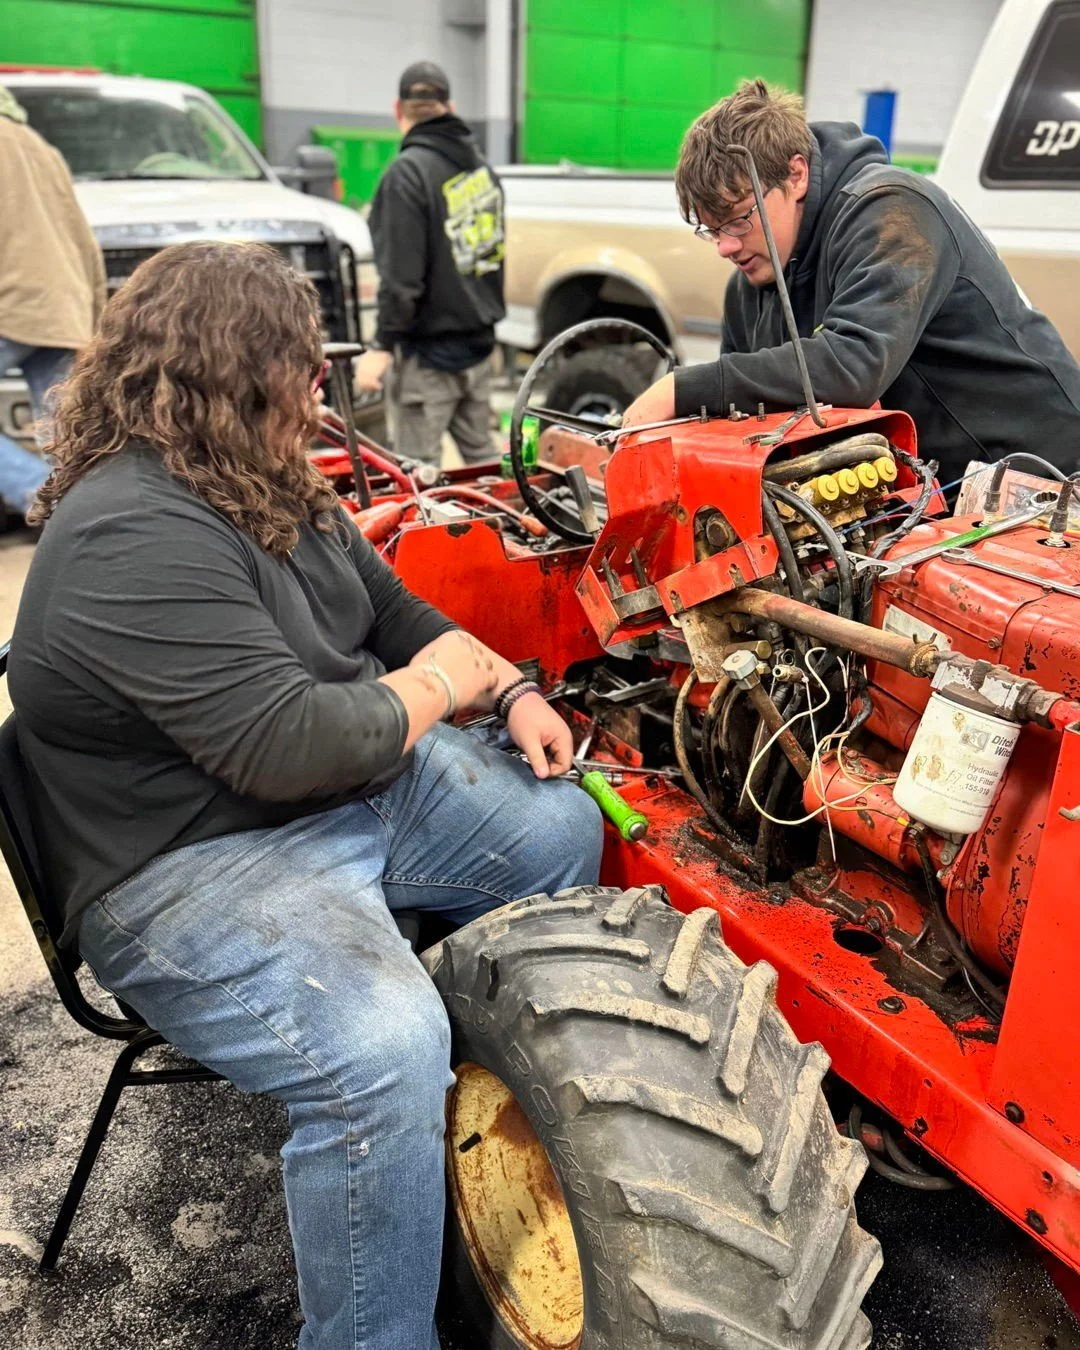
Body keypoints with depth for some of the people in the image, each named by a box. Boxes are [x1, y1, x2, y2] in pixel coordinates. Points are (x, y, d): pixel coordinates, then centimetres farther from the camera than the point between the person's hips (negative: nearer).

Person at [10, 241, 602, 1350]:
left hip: (365, 782, 10)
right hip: (193, 866, -10)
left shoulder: (271, 489, 7)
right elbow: (286, 746, -31)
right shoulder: (134, 541, -25)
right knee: (382, 1051, -33)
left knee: (563, 829, 13)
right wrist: (432, 686, -14)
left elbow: (394, 610, 18)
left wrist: (511, 691, 5)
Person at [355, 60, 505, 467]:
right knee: (480, 456, 17)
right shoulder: (481, 165, 10)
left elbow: (402, 276, -19)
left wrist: (383, 344, -14)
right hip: (480, 341, 8)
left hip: (430, 347, -8)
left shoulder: (408, 172, -15)